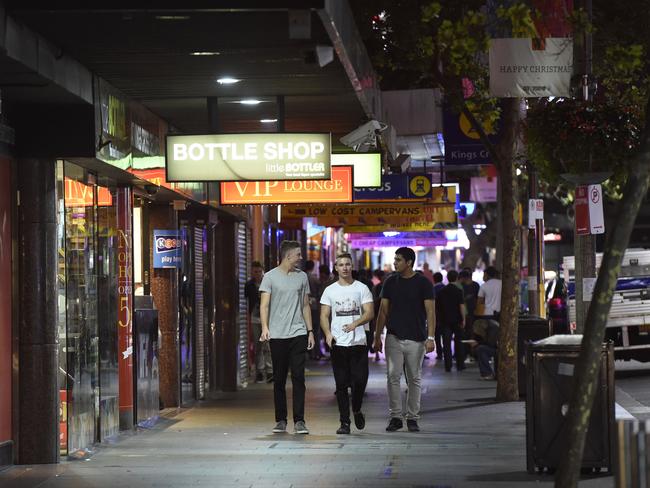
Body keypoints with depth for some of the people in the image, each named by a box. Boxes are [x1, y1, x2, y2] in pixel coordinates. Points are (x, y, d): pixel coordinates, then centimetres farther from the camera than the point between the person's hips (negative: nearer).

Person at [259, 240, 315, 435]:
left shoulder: (302, 277, 11)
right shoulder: (270, 277, 1)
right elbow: (264, 305, -4)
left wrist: (310, 331, 11)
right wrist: (265, 327, -19)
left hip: (298, 333, 2)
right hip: (277, 335, -2)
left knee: (298, 377, -5)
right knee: (279, 380, 5)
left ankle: (299, 421, -4)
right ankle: (280, 420, 12)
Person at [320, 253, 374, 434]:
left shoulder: (362, 288, 4)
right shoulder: (330, 290, 9)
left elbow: (369, 313, -4)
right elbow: (324, 315, 5)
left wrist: (355, 324, -23)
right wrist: (328, 333, -14)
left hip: (358, 343, -1)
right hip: (338, 343, 1)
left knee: (360, 380, -6)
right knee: (341, 384, 2)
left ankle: (357, 410, 22)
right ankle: (344, 422, 6)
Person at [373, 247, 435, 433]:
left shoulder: (423, 283, -4)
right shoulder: (390, 282, 6)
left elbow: (430, 311, -6)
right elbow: (383, 311, 10)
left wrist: (430, 337, -15)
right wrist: (377, 336, 5)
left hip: (416, 339, -2)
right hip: (394, 338, 2)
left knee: (414, 379, 5)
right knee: (393, 377, -5)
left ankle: (412, 417, 12)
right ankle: (395, 416, 0)